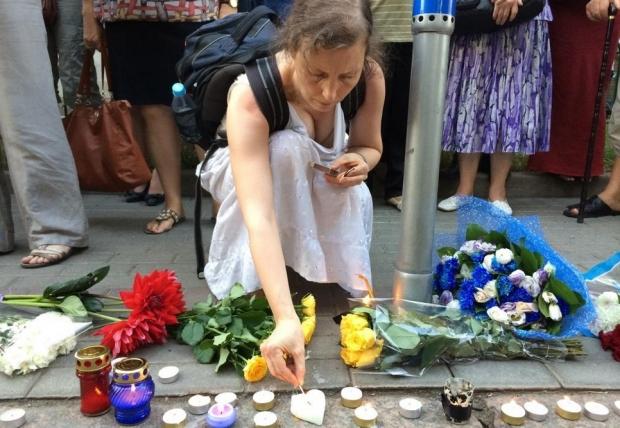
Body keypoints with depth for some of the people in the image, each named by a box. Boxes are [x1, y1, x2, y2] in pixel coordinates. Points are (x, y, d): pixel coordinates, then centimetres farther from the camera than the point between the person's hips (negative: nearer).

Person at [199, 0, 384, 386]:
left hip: (319, 184, 4)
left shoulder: (370, 77, -26)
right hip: (243, 175, -3)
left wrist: (359, 162, -31)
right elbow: (259, 216, -48)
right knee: (287, 149, -35)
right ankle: (250, 286, -20)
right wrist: (287, 320, -57)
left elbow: (370, 146, -6)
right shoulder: (251, 94, -39)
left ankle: (340, 271, 7)